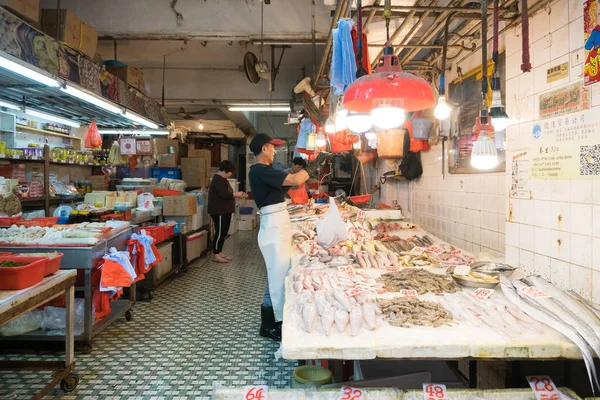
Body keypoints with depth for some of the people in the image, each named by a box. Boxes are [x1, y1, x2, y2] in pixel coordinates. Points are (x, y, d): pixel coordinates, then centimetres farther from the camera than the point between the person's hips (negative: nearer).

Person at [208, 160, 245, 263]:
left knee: (224, 233, 13)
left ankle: (220, 252, 20)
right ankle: (216, 255, 2)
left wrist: (235, 194, 6)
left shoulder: (222, 179, 17)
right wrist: (236, 194, -14)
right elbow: (224, 194, -26)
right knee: (220, 233, -5)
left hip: (225, 211, 10)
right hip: (219, 211, -10)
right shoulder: (218, 180, -17)